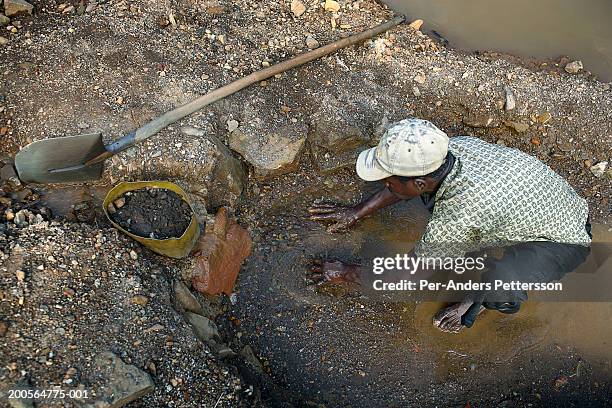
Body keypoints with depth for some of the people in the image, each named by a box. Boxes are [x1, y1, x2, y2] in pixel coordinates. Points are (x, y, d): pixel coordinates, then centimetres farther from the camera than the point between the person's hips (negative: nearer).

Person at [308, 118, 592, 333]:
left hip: (563, 239, -7)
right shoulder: (455, 146, -20)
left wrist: (346, 274, -9)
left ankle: (485, 298, 0)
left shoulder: (457, 219, -40)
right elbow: (407, 181, 3)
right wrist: (357, 212, 6)